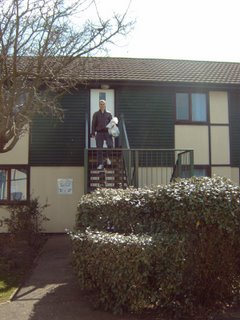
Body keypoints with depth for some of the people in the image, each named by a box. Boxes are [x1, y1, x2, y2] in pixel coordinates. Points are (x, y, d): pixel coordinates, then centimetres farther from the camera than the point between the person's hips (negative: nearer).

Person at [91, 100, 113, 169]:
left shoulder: (109, 114, 11)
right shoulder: (96, 114, 9)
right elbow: (93, 124, 7)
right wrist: (93, 133, 0)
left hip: (107, 132, 0)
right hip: (99, 133, 0)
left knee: (110, 145, -19)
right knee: (99, 149, 0)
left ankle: (108, 158, 8)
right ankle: (100, 164, 8)